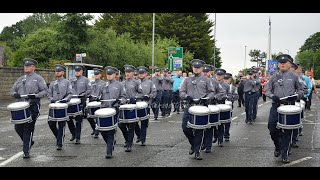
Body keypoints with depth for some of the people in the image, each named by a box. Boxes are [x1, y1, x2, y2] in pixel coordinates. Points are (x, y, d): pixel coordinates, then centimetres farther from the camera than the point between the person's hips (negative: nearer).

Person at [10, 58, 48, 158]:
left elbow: (45, 91, -5)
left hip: (33, 107, -6)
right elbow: (12, 91, 19)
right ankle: (29, 142, 29)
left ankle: (26, 151, 1)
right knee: (18, 127, 3)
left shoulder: (38, 79, 1)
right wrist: (15, 94, -5)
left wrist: (35, 96, -21)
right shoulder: (20, 79, 17)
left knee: (28, 129, -6)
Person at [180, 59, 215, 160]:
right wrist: (186, 96, -12)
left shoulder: (206, 80, 8)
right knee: (185, 127, -5)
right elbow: (181, 92, 10)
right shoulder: (187, 80, 14)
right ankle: (193, 144, 21)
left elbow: (212, 92, 6)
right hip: (189, 106, 2)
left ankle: (197, 151, 5)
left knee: (199, 130, -2)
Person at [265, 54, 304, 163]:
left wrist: (296, 95, -11)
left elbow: (301, 90, 10)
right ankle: (278, 147, 24)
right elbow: (267, 90, 9)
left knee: (287, 131, -1)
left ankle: (285, 153, 7)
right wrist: (272, 96, -11)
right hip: (276, 106, 1)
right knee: (272, 127, -2)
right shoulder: (274, 77, 8)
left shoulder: (294, 77, 5)